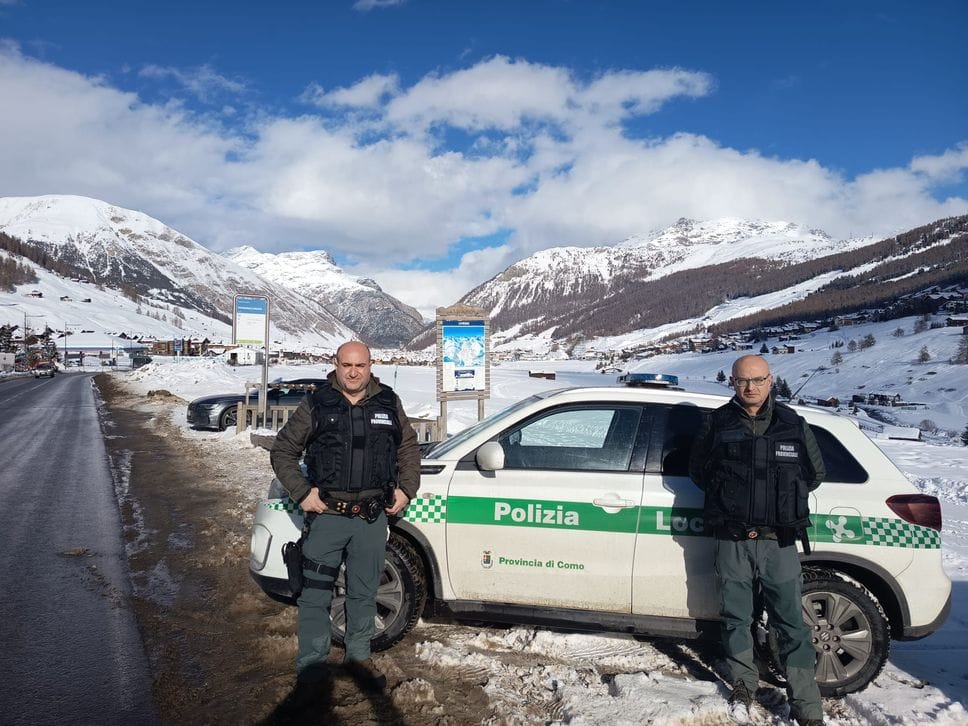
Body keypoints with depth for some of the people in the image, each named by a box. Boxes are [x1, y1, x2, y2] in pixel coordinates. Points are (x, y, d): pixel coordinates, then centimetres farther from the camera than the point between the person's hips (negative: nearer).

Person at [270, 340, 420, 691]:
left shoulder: (389, 403, 5)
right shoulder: (316, 405, -2)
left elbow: (409, 448, 16)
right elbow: (282, 452, 3)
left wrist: (406, 489, 5)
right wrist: (302, 492, -6)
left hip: (373, 517, 2)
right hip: (327, 515, -2)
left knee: (364, 593, 15)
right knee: (315, 595, 4)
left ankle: (358, 656, 33)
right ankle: (311, 665, 20)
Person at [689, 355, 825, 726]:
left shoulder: (793, 424, 4)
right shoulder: (717, 423, 1)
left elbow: (815, 473, 16)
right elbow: (697, 470, 12)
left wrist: (785, 499, 8)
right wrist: (728, 498, 5)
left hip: (780, 543, 0)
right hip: (732, 542, 0)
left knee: (791, 624, 3)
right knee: (736, 619, 11)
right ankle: (743, 686, 31)